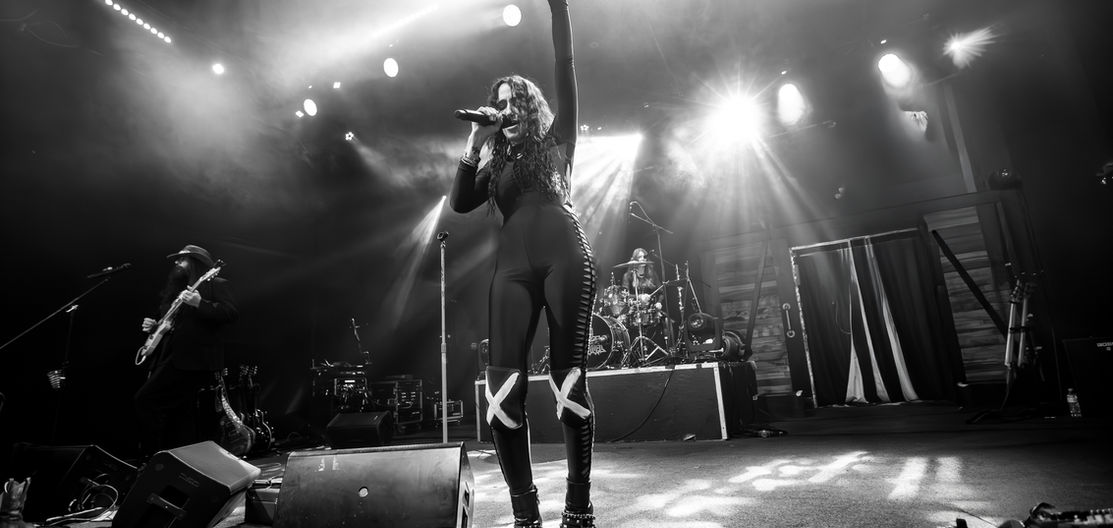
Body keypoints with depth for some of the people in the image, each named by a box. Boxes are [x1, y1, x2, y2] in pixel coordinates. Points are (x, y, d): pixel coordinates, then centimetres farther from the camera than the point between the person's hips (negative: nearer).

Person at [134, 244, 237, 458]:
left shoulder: (215, 284, -3)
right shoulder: (176, 287, 23)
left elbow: (231, 313, -18)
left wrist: (199, 304, -29)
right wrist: (154, 326, 10)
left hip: (193, 359, -9)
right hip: (172, 357, 9)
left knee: (146, 400, -12)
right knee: (182, 414, 10)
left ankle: (150, 455, -1)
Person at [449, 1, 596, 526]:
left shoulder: (556, 142, 20)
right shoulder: (495, 165, 26)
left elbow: (566, 71, 12)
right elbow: (460, 204, 10)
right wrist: (474, 145, 6)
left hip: (565, 256, -2)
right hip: (513, 264, 3)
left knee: (567, 376, -8)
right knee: (502, 386, -11)